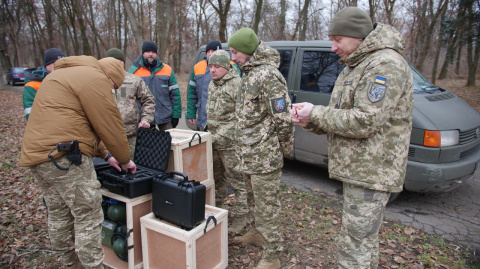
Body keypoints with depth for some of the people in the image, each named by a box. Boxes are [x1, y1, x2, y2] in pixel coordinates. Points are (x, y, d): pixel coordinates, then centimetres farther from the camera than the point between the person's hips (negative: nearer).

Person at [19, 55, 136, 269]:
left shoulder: (64, 74, 25)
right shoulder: (95, 78, -8)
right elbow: (110, 126, -9)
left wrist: (106, 155, 23)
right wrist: (125, 160, 5)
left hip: (36, 153, 11)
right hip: (64, 157, -10)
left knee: (59, 216, 18)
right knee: (89, 217, -1)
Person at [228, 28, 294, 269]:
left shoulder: (267, 75, -19)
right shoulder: (249, 73, 13)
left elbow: (283, 118, -22)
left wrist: (285, 149, -10)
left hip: (264, 156, -9)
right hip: (248, 154, 10)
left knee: (267, 205, 2)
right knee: (255, 199, 24)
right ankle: (258, 233, 44)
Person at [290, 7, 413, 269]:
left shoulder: (386, 64, -16)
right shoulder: (355, 66, 17)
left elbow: (364, 121, -25)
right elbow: (339, 117, 17)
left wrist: (316, 113, -15)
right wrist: (310, 121, -1)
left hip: (371, 173, -10)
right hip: (357, 170, 10)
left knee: (354, 246, -3)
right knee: (364, 239, 24)